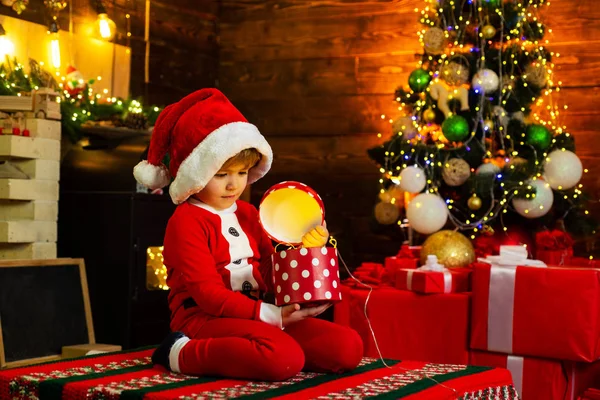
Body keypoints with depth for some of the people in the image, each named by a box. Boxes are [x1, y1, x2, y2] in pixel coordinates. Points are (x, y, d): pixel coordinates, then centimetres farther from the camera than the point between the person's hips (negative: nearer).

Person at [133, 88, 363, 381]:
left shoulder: (248, 213, 17)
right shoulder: (186, 221, -7)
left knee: (348, 347, -7)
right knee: (285, 359, -36)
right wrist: (270, 315, -23)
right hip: (204, 318, -8)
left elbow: (271, 275, 15)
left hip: (253, 317, 8)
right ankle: (182, 353, -18)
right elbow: (208, 294, -15)